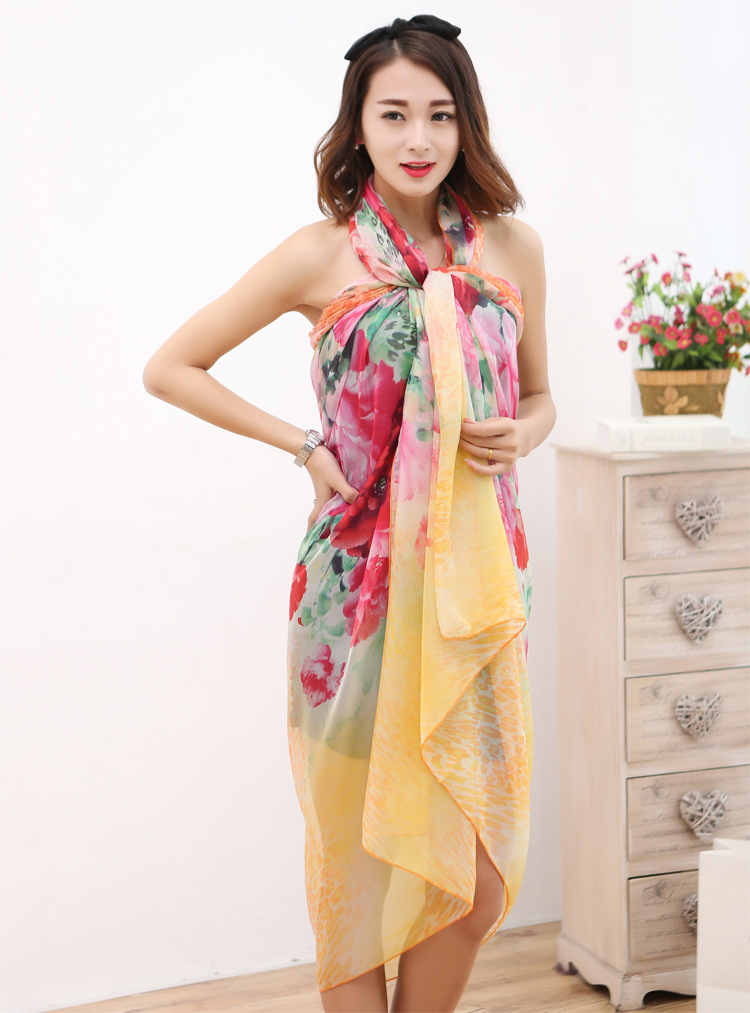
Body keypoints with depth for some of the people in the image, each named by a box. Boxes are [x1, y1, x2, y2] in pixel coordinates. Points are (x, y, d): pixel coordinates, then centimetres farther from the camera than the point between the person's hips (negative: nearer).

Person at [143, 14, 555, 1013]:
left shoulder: (511, 246, 5)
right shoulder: (323, 255, -3)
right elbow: (169, 368, 2)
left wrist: (516, 436, -5)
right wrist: (305, 445, -4)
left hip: (476, 576, 3)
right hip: (360, 582, -3)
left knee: (477, 868, 6)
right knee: (363, 853, 6)